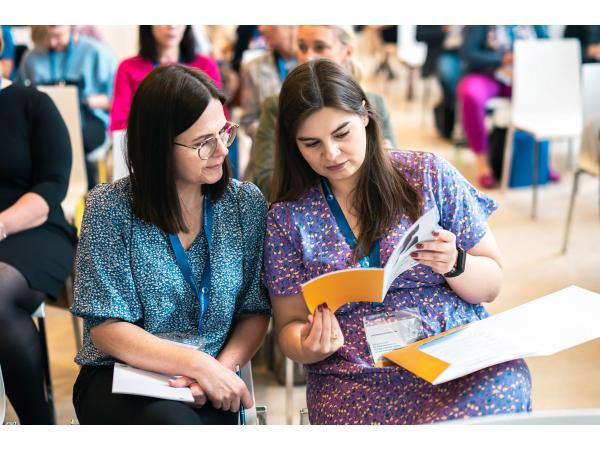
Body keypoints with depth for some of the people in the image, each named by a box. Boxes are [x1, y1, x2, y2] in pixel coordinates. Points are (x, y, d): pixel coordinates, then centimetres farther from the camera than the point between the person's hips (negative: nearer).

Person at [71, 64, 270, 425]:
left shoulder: (247, 203, 3)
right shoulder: (109, 207, -6)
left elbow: (255, 311, 5)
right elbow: (106, 328, -8)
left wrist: (223, 366, -15)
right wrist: (197, 363, -19)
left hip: (210, 390, 2)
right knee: (176, 421, -33)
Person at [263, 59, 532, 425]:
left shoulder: (430, 175, 5)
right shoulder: (288, 217, 5)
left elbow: (491, 284, 9)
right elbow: (290, 327, 10)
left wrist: (453, 265, -13)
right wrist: (309, 346, -13)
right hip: (356, 379, -1)